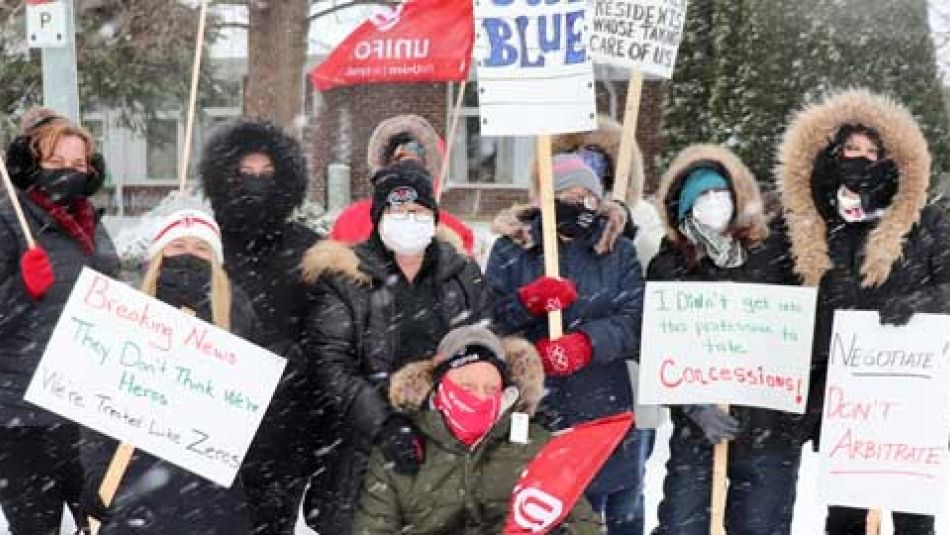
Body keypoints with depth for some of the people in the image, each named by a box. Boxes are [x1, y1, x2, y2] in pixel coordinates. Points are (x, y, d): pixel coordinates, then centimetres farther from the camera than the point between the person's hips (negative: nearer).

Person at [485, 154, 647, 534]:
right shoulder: (511, 250, 5)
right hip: (533, 413, -1)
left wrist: (587, 343, -22)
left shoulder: (619, 252, 7)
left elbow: (636, 321, -5)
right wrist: (527, 302, -19)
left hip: (607, 411, 1)